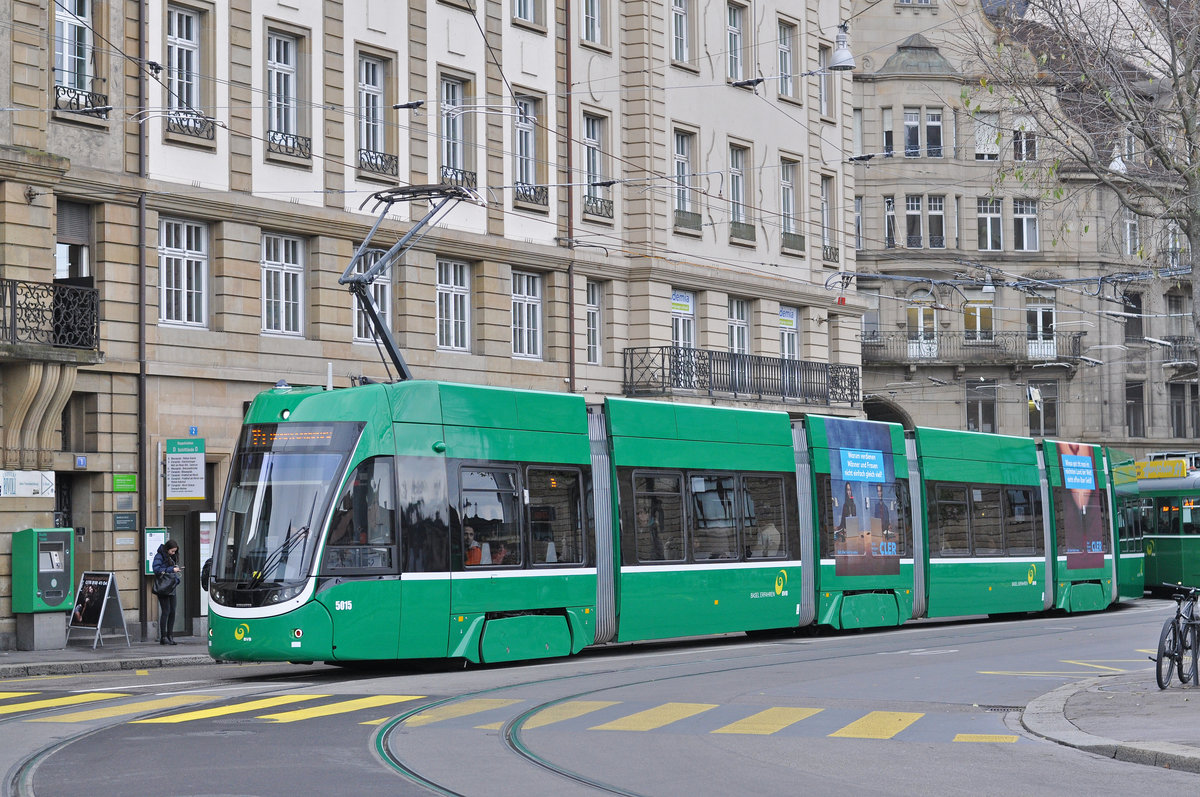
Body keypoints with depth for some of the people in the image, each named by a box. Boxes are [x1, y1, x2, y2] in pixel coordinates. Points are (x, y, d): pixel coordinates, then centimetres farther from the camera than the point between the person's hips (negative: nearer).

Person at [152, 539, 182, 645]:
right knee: (166, 611, -10)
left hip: (171, 588, 7)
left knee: (172, 611, 4)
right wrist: (172, 570, -18)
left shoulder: (172, 557, 17)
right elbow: (157, 570, -17)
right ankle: (163, 637, -5)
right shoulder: (159, 556, -6)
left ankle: (169, 636, 10)